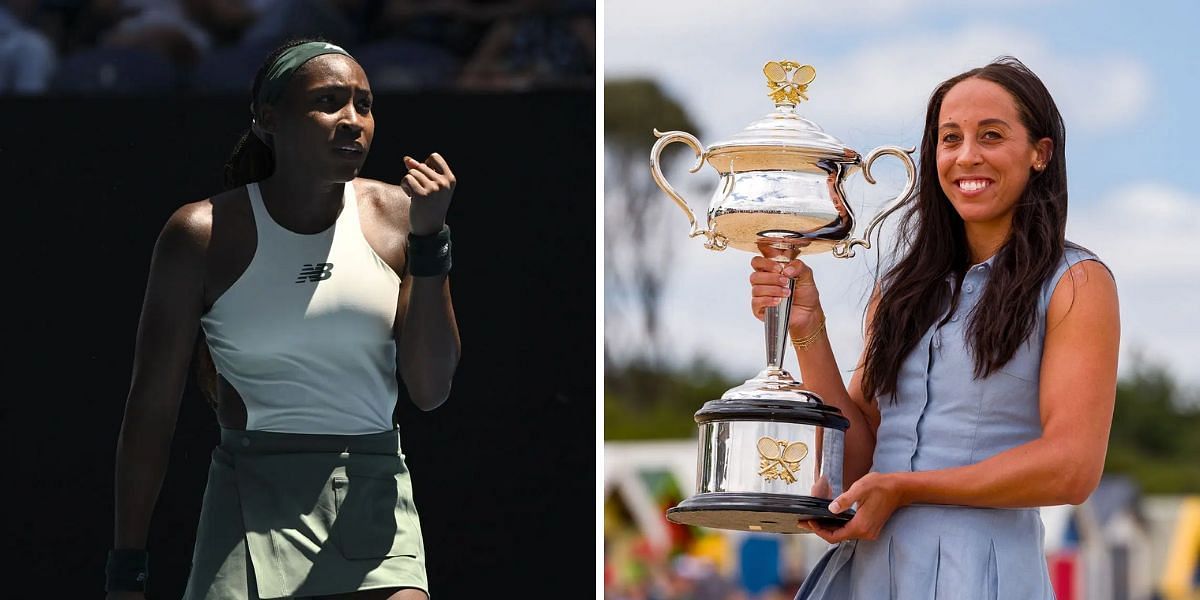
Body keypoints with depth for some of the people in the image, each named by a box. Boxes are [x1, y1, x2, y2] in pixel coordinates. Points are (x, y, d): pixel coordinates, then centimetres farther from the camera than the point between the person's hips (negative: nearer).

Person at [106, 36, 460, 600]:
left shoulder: (395, 215, 3)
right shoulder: (204, 233, -3)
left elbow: (430, 391, 0)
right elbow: (152, 405, -1)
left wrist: (429, 239, -8)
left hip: (374, 496, 2)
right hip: (255, 504, -2)